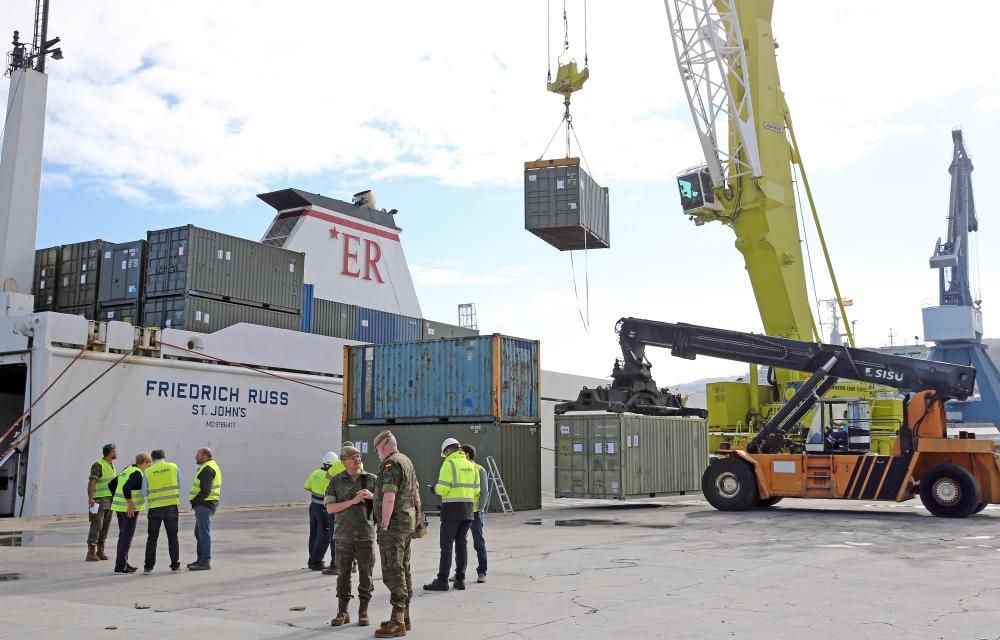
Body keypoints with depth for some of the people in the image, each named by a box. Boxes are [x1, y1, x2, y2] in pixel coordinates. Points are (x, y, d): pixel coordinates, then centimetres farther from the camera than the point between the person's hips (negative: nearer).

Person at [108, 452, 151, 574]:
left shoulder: (126, 470, 14)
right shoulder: (137, 473, -15)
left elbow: (111, 484, 18)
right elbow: (126, 487, -29)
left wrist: (117, 499, 20)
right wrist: (130, 504, -22)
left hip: (120, 507, 9)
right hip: (130, 509, -9)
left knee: (123, 536, 16)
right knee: (127, 537, -5)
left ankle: (123, 563, 22)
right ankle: (120, 566, -4)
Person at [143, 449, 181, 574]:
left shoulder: (148, 472, -2)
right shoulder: (173, 467, 0)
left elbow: (144, 492, -1)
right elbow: (178, 485, 8)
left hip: (155, 507, 0)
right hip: (171, 505, 0)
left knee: (152, 538, 9)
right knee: (172, 536, 9)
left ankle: (148, 566, 9)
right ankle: (175, 564, 9)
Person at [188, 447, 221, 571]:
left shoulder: (207, 469, -16)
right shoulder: (212, 466, 18)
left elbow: (205, 491, -22)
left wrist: (194, 502, -10)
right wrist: (196, 502, 14)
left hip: (204, 505, -11)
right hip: (204, 505, 11)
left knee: (204, 533, -7)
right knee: (199, 533, 17)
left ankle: (206, 562, -5)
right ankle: (201, 560, 23)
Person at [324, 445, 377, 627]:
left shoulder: (371, 479, 2)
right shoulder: (336, 481, 0)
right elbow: (330, 508, -7)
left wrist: (372, 496, -17)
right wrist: (352, 501, -18)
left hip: (366, 535, 0)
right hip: (343, 535, 0)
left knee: (366, 574, 3)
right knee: (343, 574, 5)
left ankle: (363, 612, 14)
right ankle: (342, 612, 15)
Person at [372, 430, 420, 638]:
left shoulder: (390, 464, -16)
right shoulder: (406, 461, 14)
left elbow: (389, 497, -23)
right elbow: (415, 492, 20)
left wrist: (384, 526, -19)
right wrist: (417, 514, 26)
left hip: (393, 525, -10)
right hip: (407, 524, 10)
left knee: (393, 572, -7)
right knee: (403, 570, 14)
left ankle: (397, 622, -7)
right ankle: (404, 617, 21)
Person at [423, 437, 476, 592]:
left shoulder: (449, 464, -8)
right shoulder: (470, 465, 13)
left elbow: (443, 488, -15)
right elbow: (475, 489, 12)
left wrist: (435, 489, 5)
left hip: (452, 510, -7)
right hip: (467, 510, 7)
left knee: (447, 545, -4)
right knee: (462, 544, 11)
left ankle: (442, 580, -3)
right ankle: (460, 579, 12)